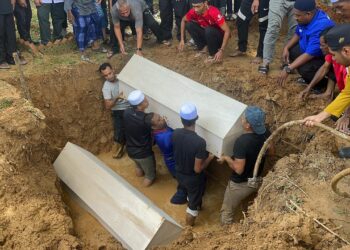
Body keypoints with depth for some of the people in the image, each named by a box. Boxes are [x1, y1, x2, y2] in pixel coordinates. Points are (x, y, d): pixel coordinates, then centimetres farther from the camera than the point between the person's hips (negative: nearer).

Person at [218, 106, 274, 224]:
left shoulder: (242, 142, -36)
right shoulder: (265, 132, -15)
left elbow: (238, 169, -30)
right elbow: (271, 151, 3)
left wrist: (226, 158, -14)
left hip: (240, 184, -6)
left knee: (227, 212, 17)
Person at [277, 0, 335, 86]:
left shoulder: (320, 27, -35)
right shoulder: (305, 19, -7)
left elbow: (309, 54, -36)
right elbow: (297, 34, 13)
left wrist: (288, 69, -35)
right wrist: (286, 48, -4)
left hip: (326, 58, -10)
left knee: (305, 69, -32)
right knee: (290, 50, 2)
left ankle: (323, 84, 0)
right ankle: (309, 79, 13)